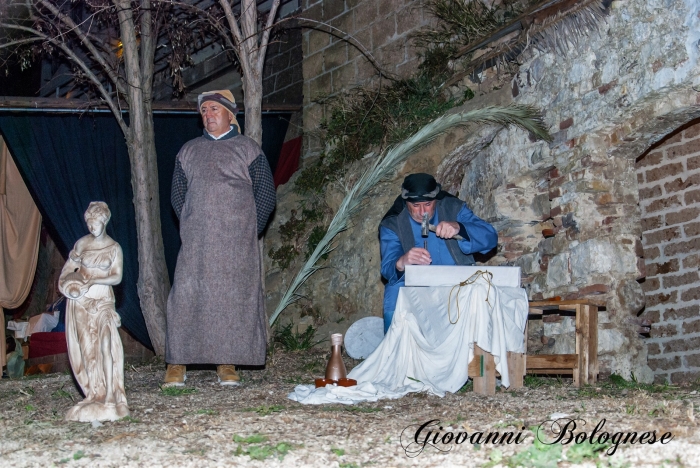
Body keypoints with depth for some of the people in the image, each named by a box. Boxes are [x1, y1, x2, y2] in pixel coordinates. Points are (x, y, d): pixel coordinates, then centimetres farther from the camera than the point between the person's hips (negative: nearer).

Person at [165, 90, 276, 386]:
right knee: (186, 295, -5)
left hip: (236, 243, -2)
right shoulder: (189, 151, 16)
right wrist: (188, 227, 8)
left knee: (234, 297, -3)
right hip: (196, 242, 2)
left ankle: (227, 363, 3)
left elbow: (266, 195, 5)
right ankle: (177, 363, -2)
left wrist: (249, 231, 1)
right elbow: (177, 195, 19)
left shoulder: (248, 149, 7)